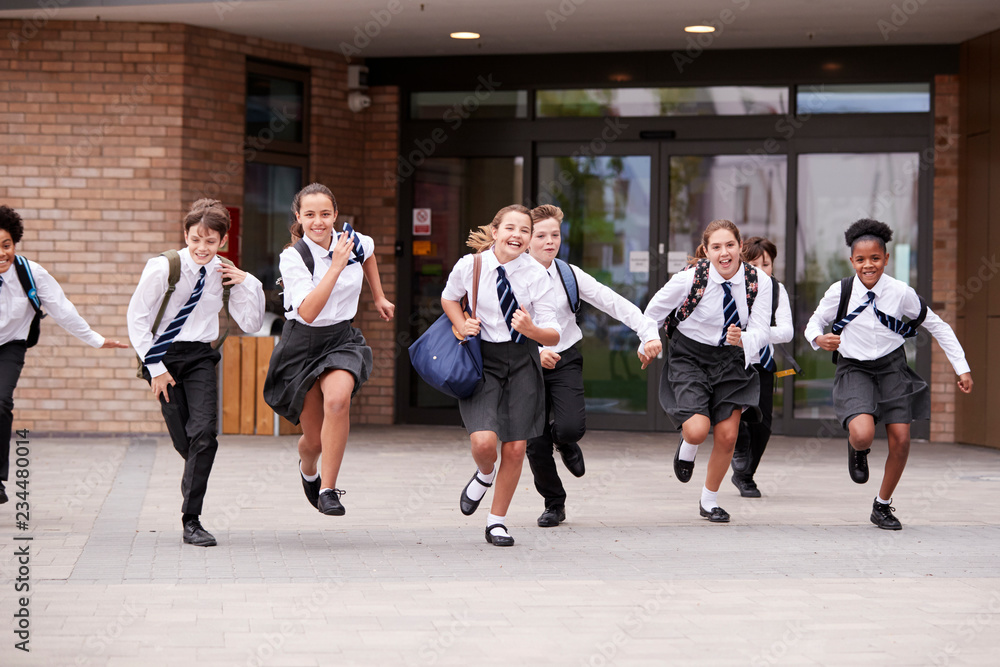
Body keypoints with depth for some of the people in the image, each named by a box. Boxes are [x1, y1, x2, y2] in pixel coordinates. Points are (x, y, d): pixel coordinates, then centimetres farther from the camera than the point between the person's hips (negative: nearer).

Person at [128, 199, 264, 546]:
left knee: (204, 433, -15)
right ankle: (195, 481, 34)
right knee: (183, 438, -2)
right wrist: (156, 368, -8)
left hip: (200, 357, 2)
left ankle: (192, 520, -10)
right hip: (163, 355, -2)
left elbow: (251, 323, 8)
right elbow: (136, 319, -7)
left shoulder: (223, 274, 1)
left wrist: (246, 283, -6)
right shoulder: (163, 267, -11)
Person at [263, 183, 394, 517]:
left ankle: (328, 490, -21)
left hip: (341, 339, 2)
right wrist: (336, 266, -31)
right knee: (315, 438, 5)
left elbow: (368, 255, 23)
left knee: (337, 399, -32)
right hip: (302, 344, -2)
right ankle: (307, 469, 45)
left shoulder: (353, 242, -5)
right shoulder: (292, 257, -17)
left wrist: (379, 297, 24)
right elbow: (308, 312, -30)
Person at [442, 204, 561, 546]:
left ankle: (497, 520, 22)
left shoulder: (537, 275, -10)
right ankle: (485, 474, 18)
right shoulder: (469, 266, -9)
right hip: (482, 358, -1)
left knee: (515, 448, 1)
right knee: (484, 441, -20)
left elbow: (554, 335, -8)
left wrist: (531, 330, -30)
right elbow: (449, 298, 14)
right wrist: (462, 325, -5)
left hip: (523, 361, 1)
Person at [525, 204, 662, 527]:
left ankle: (565, 442, 18)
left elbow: (616, 304, -5)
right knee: (535, 444, -1)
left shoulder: (570, 275, 0)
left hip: (565, 360, 1)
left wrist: (649, 333, -17)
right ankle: (553, 504, 23)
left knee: (571, 427, -22)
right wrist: (535, 352, -25)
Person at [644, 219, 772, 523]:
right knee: (697, 430, -21)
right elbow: (653, 312, -5)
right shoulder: (689, 279, -21)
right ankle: (687, 447, 19)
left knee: (727, 436, 0)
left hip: (731, 359, 3)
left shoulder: (758, 282, -13)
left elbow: (761, 332, -14)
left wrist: (743, 339, -36)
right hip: (690, 357, -3)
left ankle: (709, 501, 24)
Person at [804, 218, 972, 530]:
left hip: (892, 367, 2)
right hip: (854, 369, -2)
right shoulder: (840, 291, -13)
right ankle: (857, 451, 15)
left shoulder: (901, 293, -11)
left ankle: (883, 505, 20)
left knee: (901, 440, -3)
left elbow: (937, 326, 2)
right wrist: (818, 339, -20)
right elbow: (815, 322, 4)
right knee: (862, 434, -26)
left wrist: (962, 368, 2)